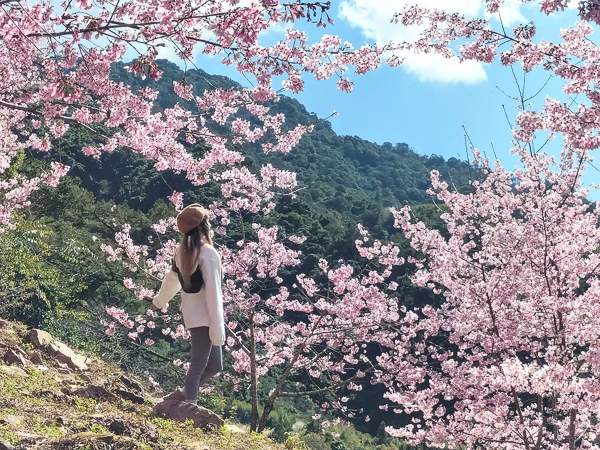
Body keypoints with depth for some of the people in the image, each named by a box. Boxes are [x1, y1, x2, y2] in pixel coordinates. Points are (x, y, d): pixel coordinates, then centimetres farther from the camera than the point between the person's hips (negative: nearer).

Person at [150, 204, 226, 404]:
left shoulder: (182, 252, 8)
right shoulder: (207, 254, -17)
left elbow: (171, 279, 23)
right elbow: (213, 293, -19)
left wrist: (159, 301, 41)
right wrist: (218, 329, -19)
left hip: (192, 315, 8)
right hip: (204, 317, -8)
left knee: (214, 365, 15)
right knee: (198, 365, -4)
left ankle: (182, 396, 21)